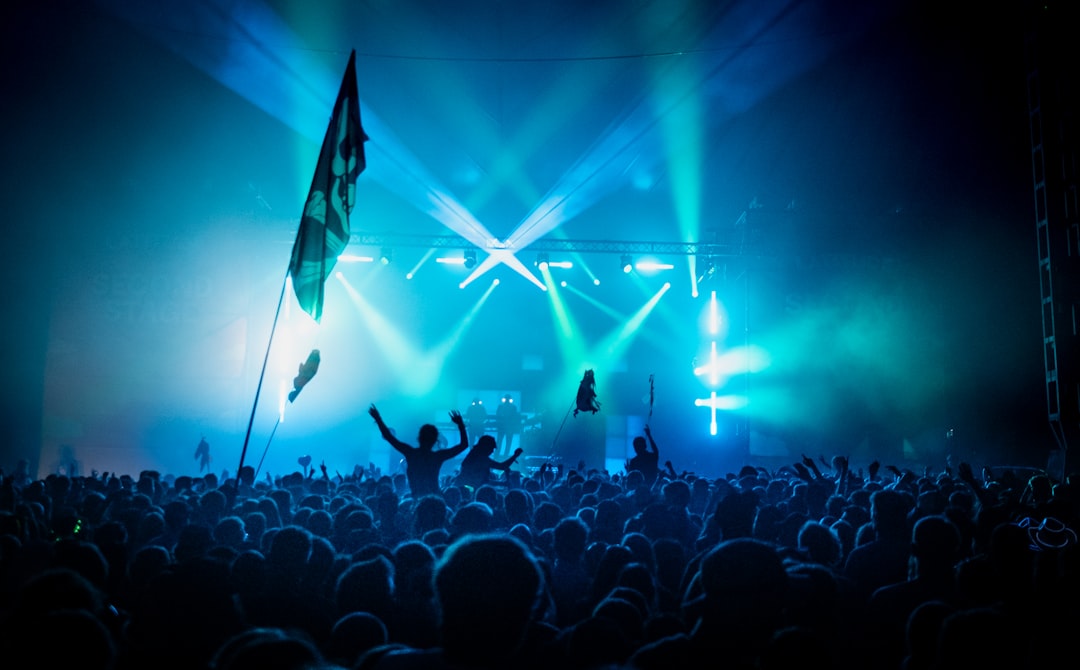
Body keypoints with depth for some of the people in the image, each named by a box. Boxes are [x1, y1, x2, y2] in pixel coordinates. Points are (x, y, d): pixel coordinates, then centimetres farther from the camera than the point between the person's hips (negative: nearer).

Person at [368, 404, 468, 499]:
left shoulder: (410, 453, -6)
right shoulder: (438, 456, -8)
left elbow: (388, 437, 2)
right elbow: (464, 444, 0)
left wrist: (378, 418, 11)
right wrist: (460, 424, 4)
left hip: (416, 498, 1)